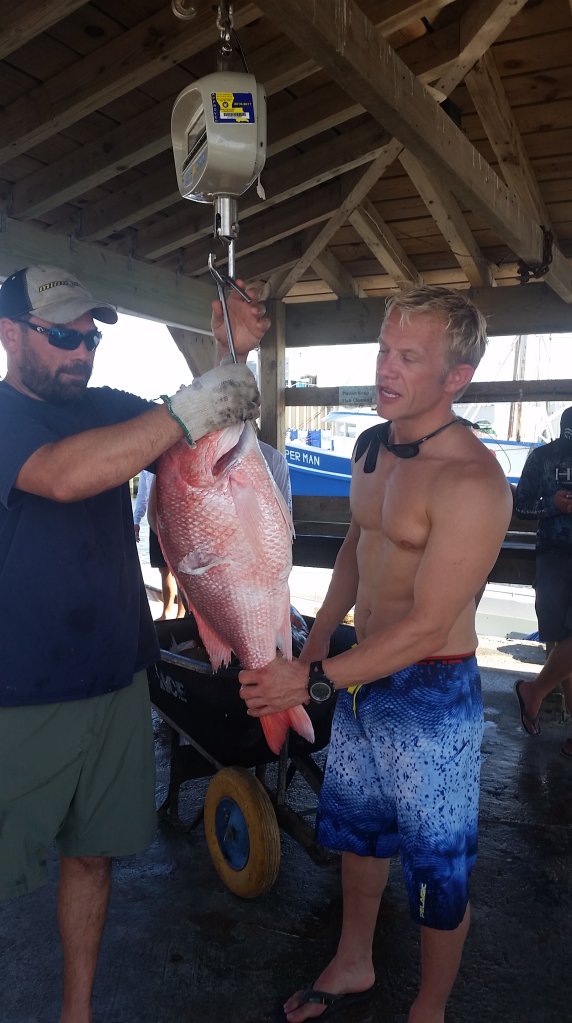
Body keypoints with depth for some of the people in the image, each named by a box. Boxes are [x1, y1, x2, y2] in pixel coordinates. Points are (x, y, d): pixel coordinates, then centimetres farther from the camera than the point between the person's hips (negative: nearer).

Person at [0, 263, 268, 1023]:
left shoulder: (106, 408, 7)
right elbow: (62, 475, -30)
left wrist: (233, 357, -8)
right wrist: (188, 410, -33)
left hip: (116, 676, 6)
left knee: (92, 852, 18)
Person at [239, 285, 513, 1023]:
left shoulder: (471, 482, -25)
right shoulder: (371, 446, 1)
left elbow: (427, 629, -26)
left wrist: (312, 681, -24)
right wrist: (317, 638, 11)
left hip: (432, 696, -7)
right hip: (363, 675, 8)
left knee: (439, 872, 13)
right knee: (356, 831, 25)